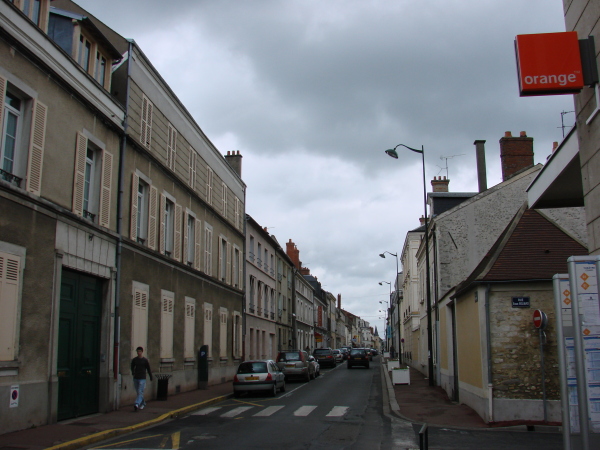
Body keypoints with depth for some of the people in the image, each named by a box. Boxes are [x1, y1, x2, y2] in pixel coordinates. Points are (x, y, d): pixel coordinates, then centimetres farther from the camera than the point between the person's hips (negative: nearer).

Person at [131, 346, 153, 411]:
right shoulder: (134, 360, 6)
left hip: (142, 378, -4)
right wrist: (133, 372, -6)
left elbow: (149, 369, 4)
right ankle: (143, 403, 30)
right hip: (135, 378, 4)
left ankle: (137, 404, -23)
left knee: (140, 392, -13)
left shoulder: (145, 360, -3)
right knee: (138, 392, 13)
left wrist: (151, 377, 9)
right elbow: (132, 367, 15)